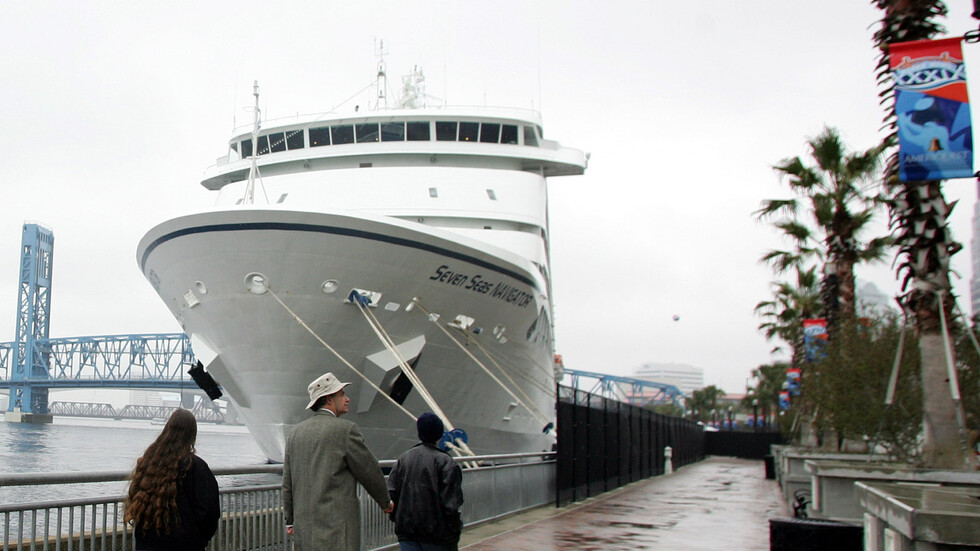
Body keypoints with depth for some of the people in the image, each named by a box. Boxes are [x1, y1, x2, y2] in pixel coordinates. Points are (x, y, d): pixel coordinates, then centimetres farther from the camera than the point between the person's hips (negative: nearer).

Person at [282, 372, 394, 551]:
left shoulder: (295, 433, 11)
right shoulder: (346, 429, -8)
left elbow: (287, 483, 14)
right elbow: (369, 472, -2)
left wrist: (290, 520, 22)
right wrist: (386, 502, 14)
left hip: (303, 528, 7)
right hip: (336, 524, -7)